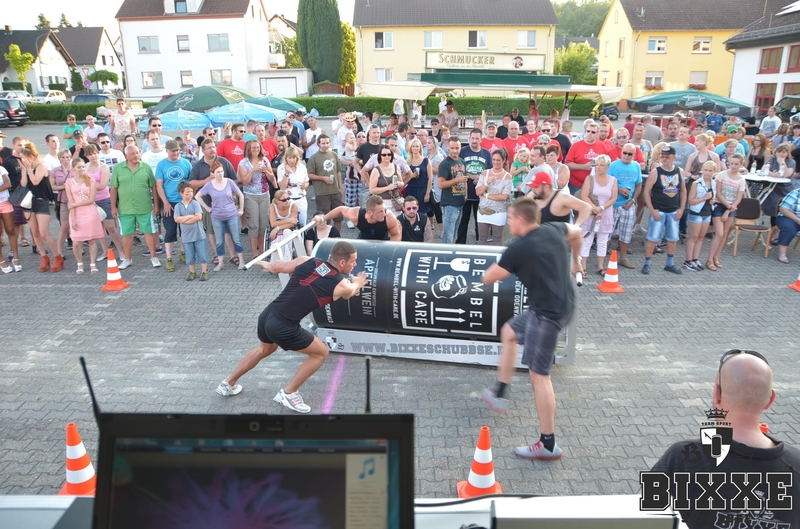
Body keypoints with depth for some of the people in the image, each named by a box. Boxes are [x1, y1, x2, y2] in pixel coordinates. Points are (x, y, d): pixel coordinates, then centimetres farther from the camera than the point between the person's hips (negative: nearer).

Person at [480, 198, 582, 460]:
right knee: (509, 332, 24)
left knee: (539, 374, -3)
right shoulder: (554, 229, 4)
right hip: (560, 304, 10)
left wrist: (502, 268, 14)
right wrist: (575, 261, 43)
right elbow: (577, 232, 28)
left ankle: (548, 445, 5)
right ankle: (500, 395, 32)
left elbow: (487, 279, -7)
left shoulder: (518, 248, -17)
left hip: (548, 312, -10)